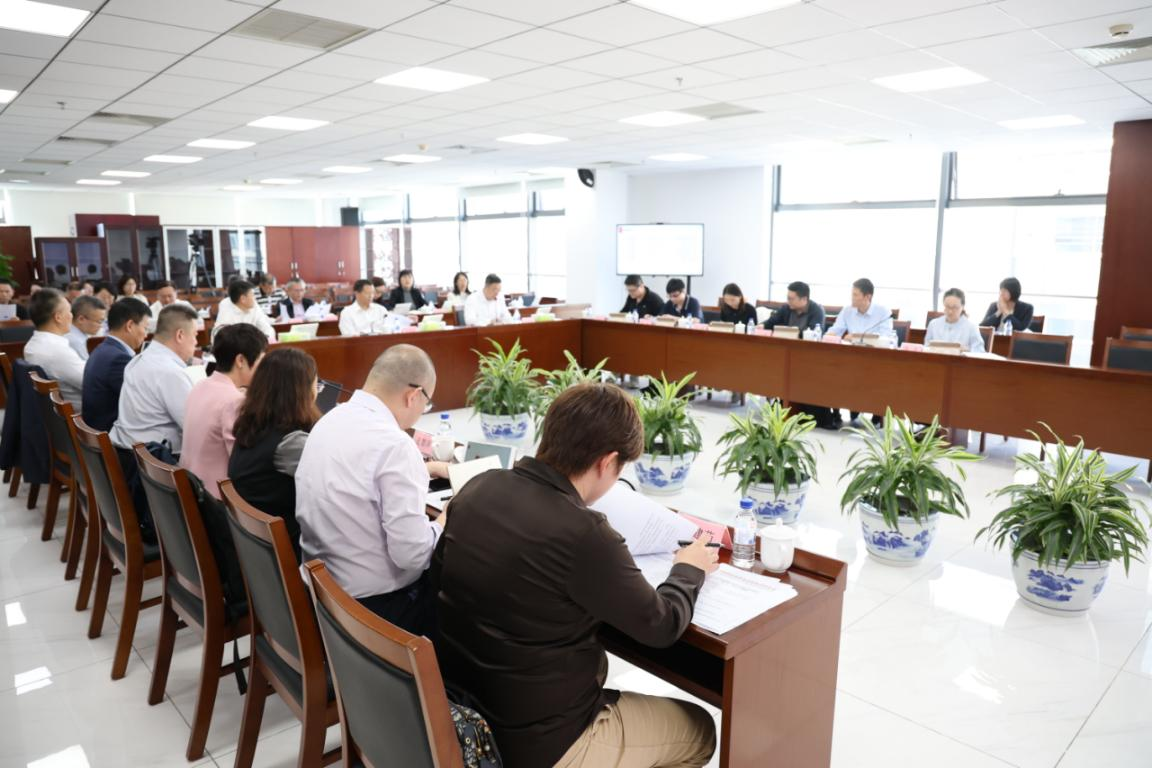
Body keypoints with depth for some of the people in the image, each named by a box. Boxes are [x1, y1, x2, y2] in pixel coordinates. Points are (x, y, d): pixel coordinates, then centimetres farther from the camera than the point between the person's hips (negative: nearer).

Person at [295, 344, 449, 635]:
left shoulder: (332, 419, 1)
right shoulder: (394, 444, -26)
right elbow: (412, 553, -25)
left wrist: (425, 468, 27)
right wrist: (445, 522, -7)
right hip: (375, 607, -8)